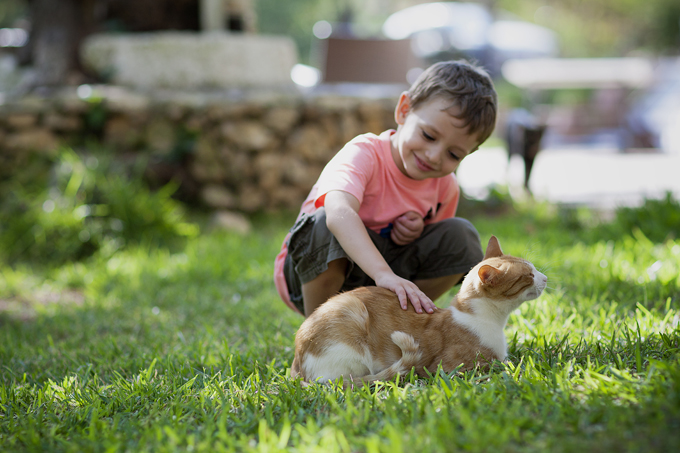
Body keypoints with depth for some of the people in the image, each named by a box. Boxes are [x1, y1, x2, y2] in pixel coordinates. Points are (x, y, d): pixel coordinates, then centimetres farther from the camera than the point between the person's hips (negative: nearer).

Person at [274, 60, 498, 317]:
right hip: (314, 274, -5)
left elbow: (435, 251, 12)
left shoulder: (445, 186, -6)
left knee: (460, 237, -12)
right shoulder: (364, 155, -26)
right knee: (326, 226, -38)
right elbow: (338, 213, -49)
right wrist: (384, 275, -62)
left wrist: (419, 229, -14)